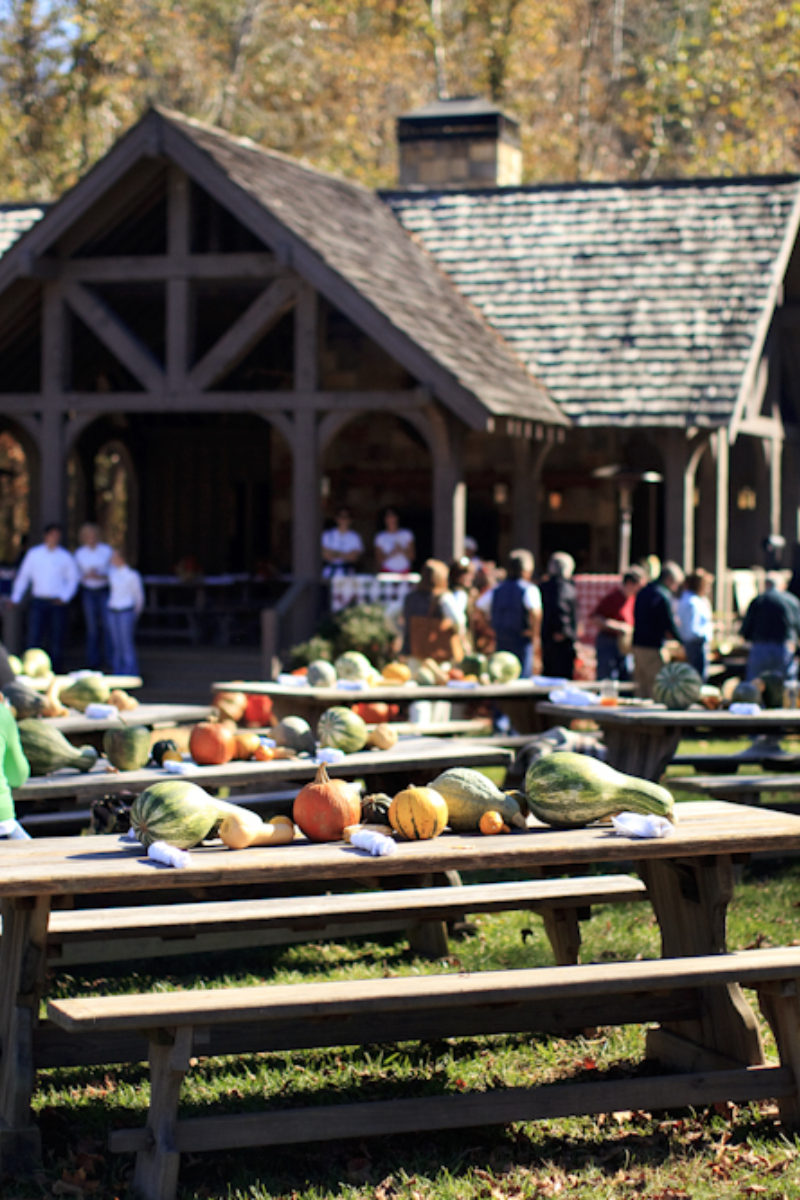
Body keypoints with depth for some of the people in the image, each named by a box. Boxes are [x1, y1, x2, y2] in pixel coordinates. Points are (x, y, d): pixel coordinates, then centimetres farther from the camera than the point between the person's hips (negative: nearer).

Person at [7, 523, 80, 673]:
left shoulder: (65, 557, 4)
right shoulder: (34, 554, 6)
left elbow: (73, 579, 8)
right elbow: (23, 576, 10)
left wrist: (64, 597, -5)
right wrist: (15, 597, 5)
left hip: (58, 603, 0)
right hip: (38, 602, 0)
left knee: (57, 640, 2)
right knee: (33, 637, -7)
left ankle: (56, 672, 10)